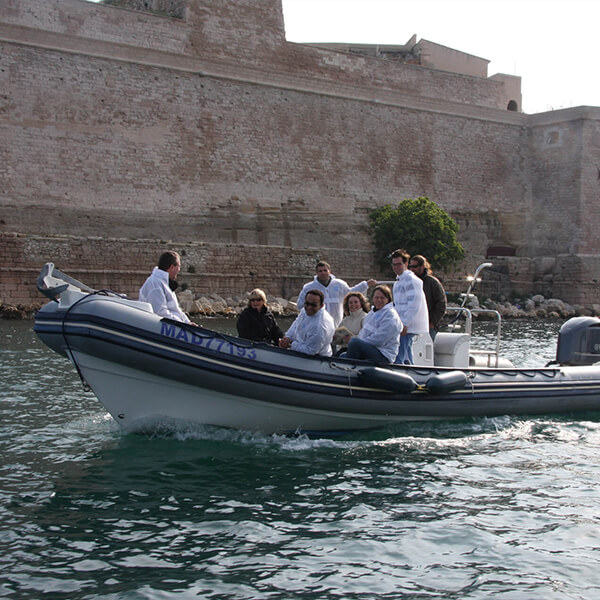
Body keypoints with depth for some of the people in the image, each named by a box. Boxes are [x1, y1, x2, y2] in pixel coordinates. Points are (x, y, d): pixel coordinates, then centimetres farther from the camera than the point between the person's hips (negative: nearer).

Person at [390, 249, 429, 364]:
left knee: (398, 358, -15)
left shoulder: (411, 280, -10)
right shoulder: (398, 281, 21)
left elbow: (414, 305, -18)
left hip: (408, 326, -10)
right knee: (406, 358, 12)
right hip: (403, 325, 10)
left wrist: (405, 324, -22)